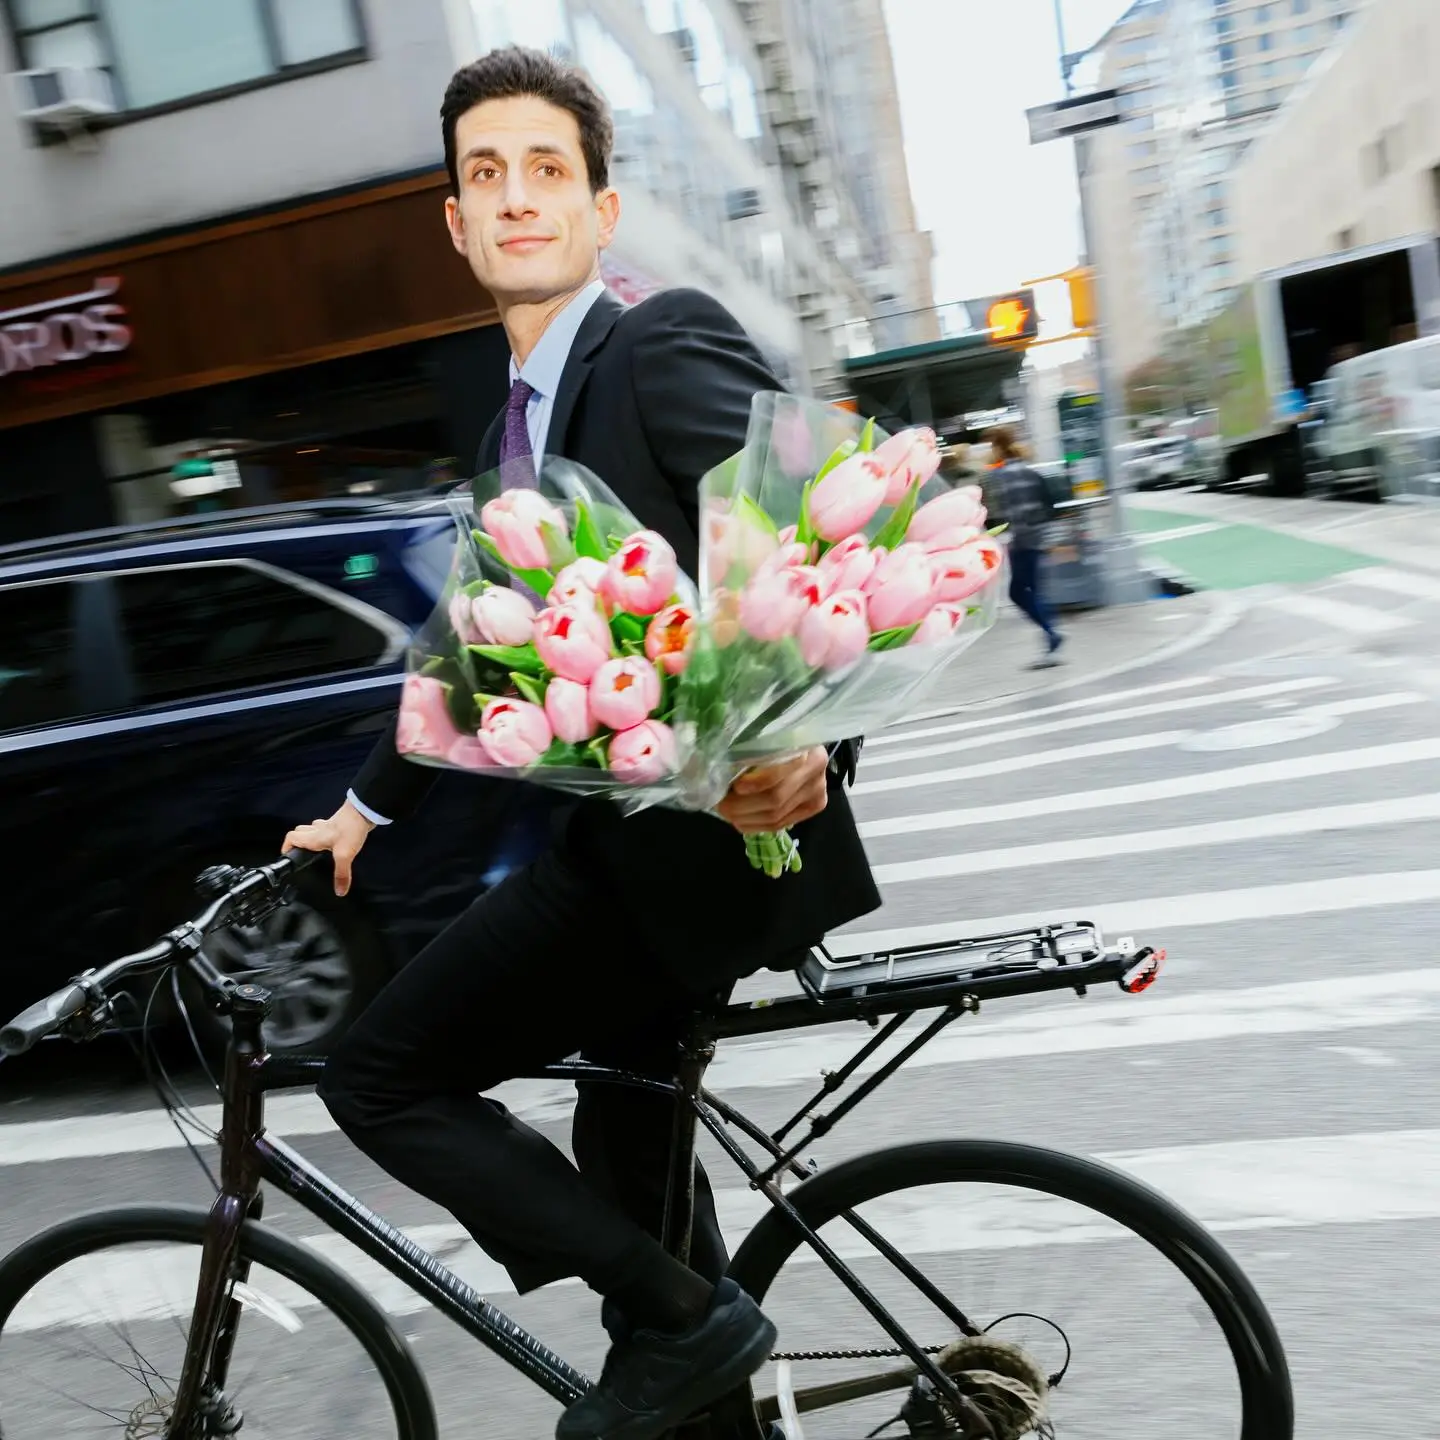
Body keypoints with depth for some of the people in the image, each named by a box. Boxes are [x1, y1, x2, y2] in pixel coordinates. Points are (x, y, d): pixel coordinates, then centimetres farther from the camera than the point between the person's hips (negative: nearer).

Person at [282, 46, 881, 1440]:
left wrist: (805, 739, -36)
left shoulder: (668, 342, -10)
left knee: (380, 1074, -6)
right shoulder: (521, 419, 16)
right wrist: (366, 805, 23)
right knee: (623, 1161, 20)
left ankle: (679, 1321, 6)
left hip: (712, 826, -9)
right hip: (632, 834, 9)